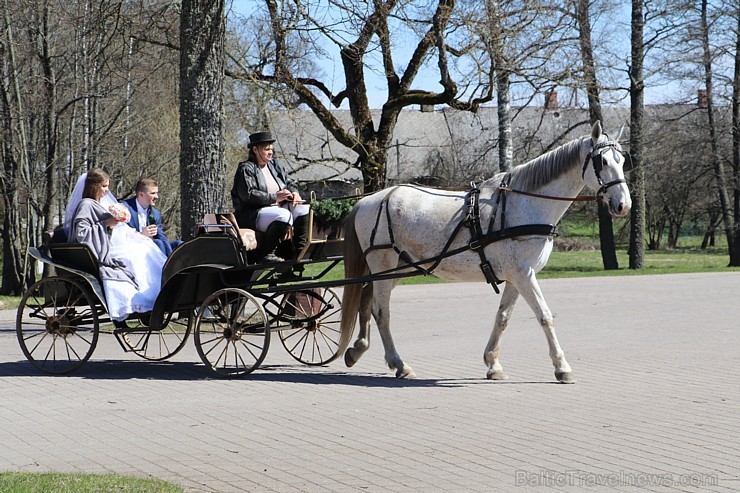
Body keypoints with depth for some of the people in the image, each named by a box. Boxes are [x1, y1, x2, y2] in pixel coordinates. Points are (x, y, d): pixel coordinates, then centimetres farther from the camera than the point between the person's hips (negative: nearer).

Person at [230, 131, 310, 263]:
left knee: (304, 209, -9)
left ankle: (300, 250, -7)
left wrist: (294, 192, -2)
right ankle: (266, 254, -27)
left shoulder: (275, 165, 19)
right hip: (252, 214, -8)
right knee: (284, 216, -33)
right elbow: (248, 194, -19)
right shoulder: (245, 169, -7)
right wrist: (275, 197, -23)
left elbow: (290, 183, 23)